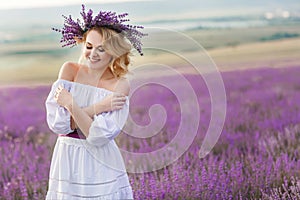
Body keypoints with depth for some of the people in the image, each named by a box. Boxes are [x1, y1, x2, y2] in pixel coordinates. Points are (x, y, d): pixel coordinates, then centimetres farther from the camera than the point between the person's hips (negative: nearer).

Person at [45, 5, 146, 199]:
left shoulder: (120, 85, -8)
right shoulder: (70, 70, -3)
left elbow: (98, 136, -17)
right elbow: (57, 122, -12)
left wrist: (71, 105, -19)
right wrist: (98, 107, -17)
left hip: (101, 167, -2)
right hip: (66, 162, 2)